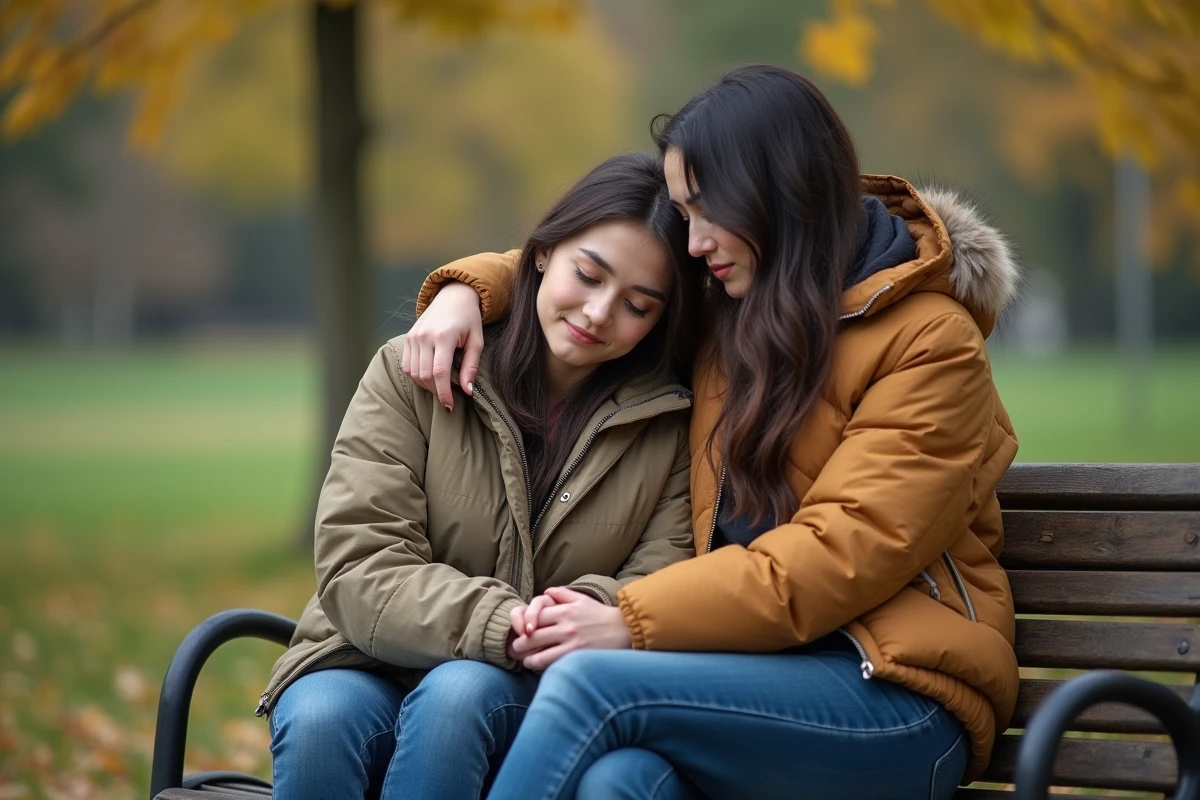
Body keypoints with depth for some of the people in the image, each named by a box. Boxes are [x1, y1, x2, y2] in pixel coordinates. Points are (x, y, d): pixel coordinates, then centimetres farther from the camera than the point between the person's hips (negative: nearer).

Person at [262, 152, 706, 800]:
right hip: (374, 662, 0)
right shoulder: (414, 374, -2)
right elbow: (358, 571, -11)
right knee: (319, 717, -34)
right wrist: (505, 625, -28)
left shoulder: (670, 423, 2)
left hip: (531, 696, 0)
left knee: (458, 692, -34)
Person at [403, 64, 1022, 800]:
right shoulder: (723, 305, 16)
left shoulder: (932, 343, -4)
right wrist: (468, 290, 12)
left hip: (894, 693, -5)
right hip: (762, 669, 5)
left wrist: (632, 622, -18)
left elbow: (845, 554, -14)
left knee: (590, 683, -29)